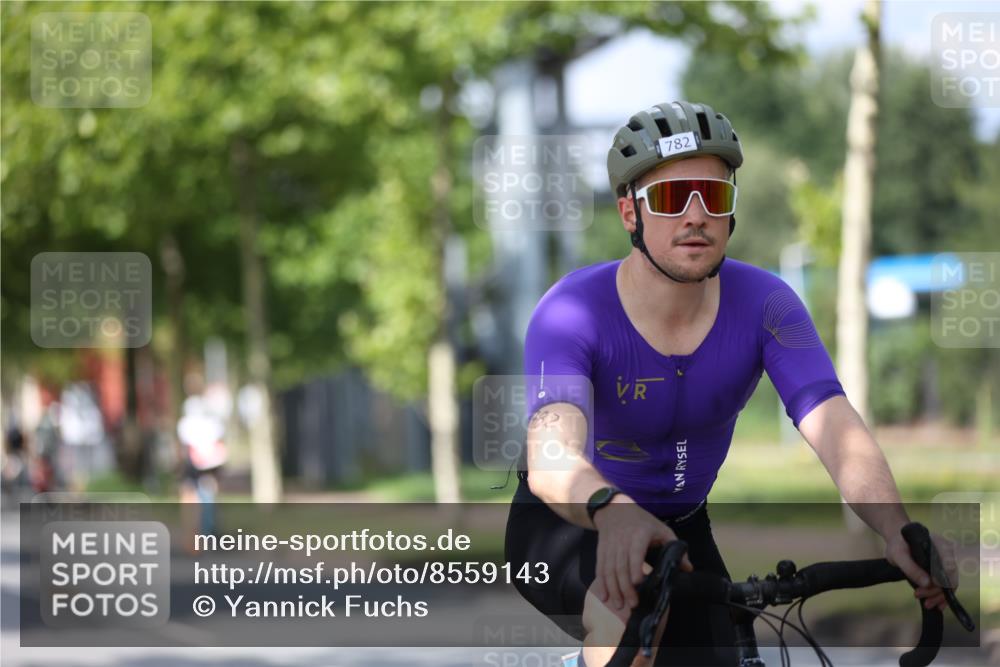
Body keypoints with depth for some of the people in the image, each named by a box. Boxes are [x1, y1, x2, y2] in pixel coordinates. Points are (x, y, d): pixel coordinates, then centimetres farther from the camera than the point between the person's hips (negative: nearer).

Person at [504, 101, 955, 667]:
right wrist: (612, 511, -69)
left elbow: (837, 431, -31)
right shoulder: (574, 312, -28)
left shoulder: (764, 304, -18)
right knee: (631, 603, -36)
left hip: (683, 530, 5)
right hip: (568, 529, -5)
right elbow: (551, 457, -44)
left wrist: (900, 533, -52)